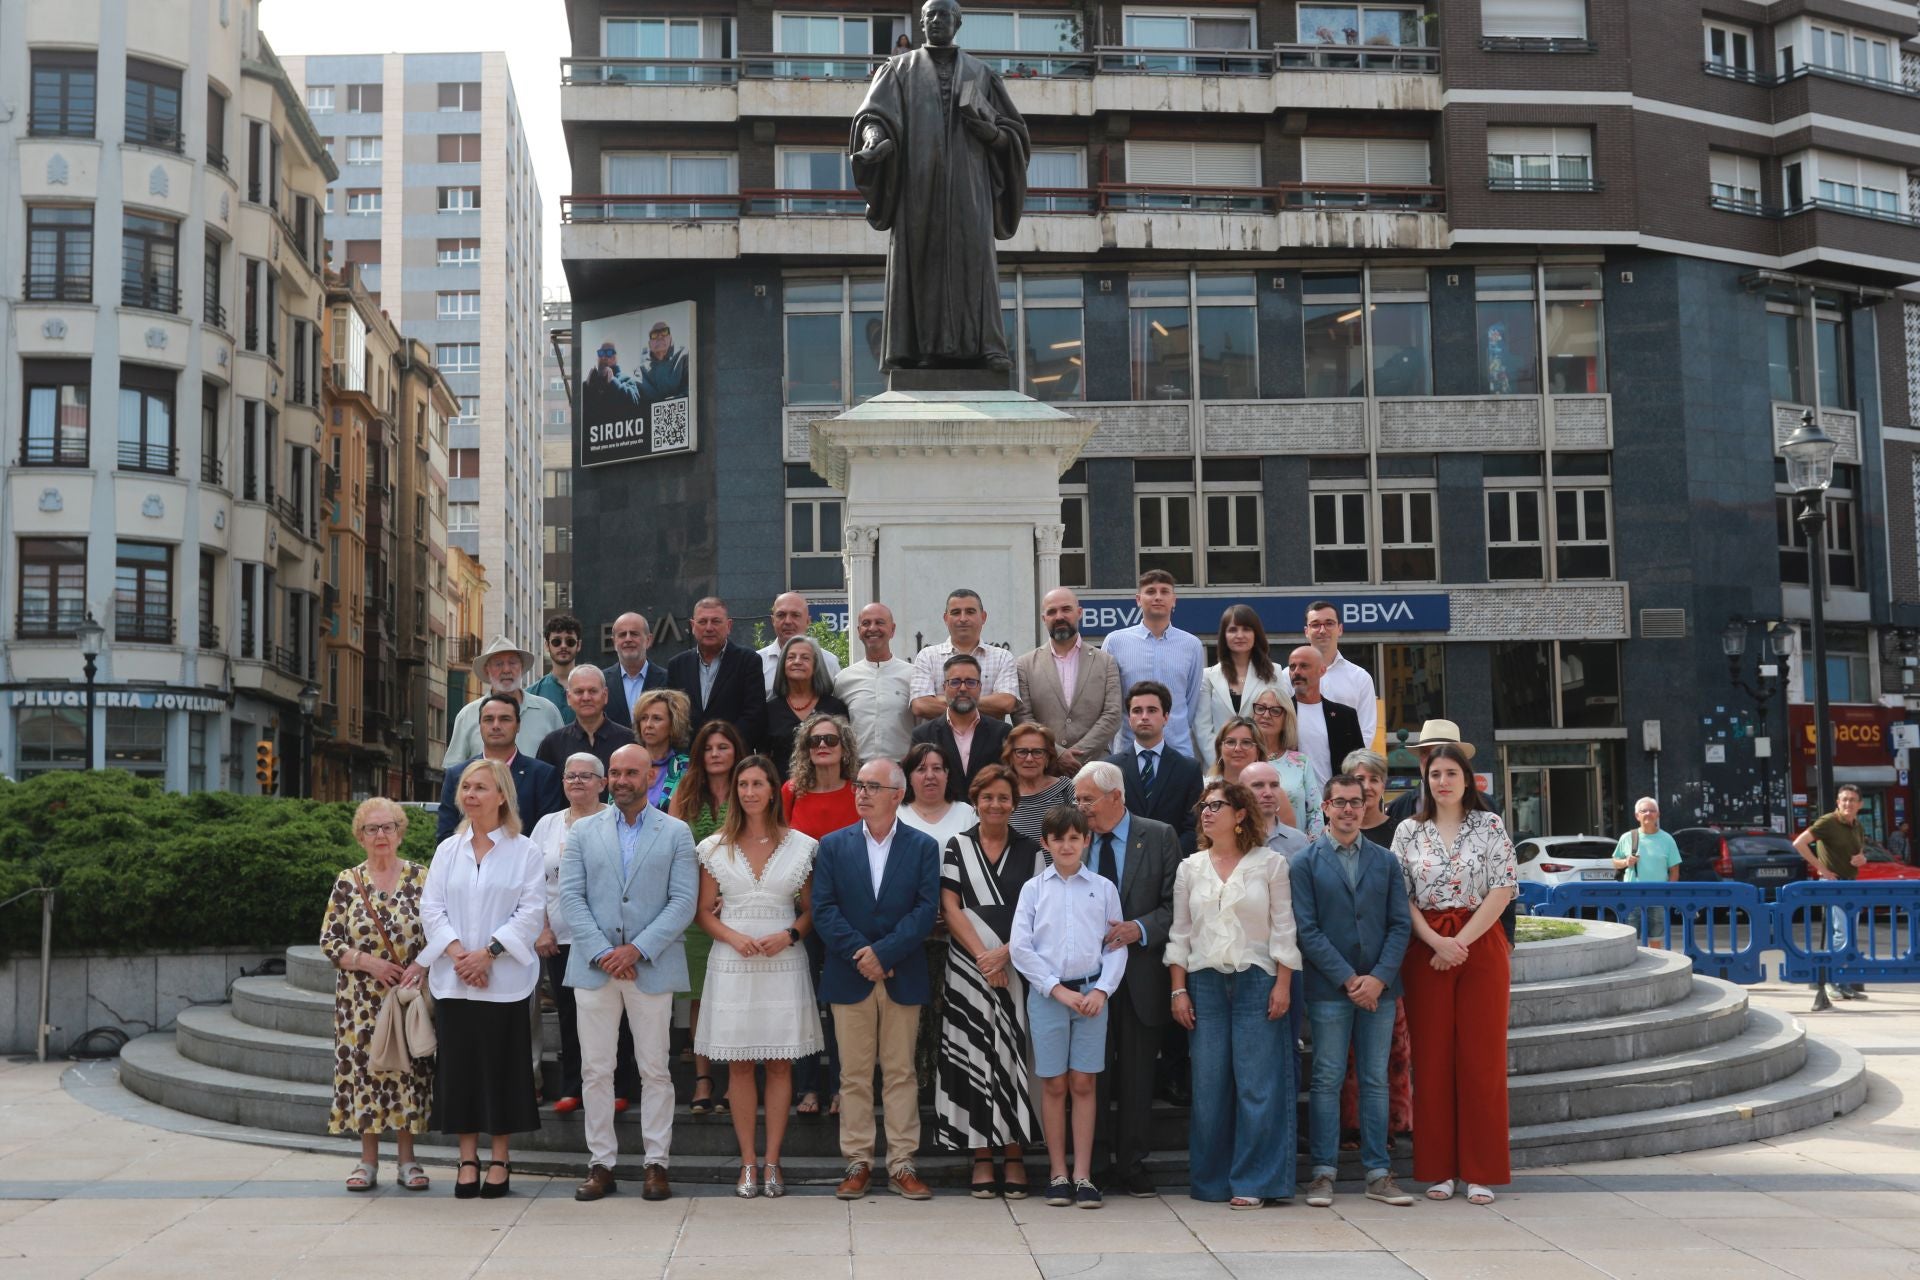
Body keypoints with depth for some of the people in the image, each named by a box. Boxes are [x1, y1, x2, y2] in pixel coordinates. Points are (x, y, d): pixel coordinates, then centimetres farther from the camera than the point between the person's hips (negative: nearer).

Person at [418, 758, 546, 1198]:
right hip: (453, 980, 3)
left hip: (504, 979, -3)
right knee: (459, 1067, 4)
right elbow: (431, 906, 5)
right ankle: (468, 1159, 13)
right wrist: (456, 952, -11)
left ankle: (499, 1161, 11)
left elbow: (532, 910, -6)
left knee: (502, 1067, 1)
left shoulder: (524, 852, 0)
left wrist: (488, 953, -14)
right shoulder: (447, 850, 11)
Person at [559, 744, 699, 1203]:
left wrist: (637, 949, -12)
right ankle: (600, 1163, 11)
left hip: (652, 968, -2)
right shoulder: (583, 831, 10)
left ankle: (656, 1163, 9)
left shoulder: (676, 833, 4)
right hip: (593, 967, 2)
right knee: (595, 1071, 4)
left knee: (654, 1070, 2)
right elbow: (571, 897, 2)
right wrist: (602, 952, -9)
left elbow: (683, 901, -3)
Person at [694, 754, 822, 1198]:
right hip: (732, 963, 0)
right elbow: (705, 913, 7)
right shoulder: (715, 847, 5)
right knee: (739, 1065, 2)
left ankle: (772, 1161, 8)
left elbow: (810, 911, 9)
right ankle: (748, 1162, 9)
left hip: (783, 962, 0)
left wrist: (788, 936, -10)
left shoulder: (800, 846, 4)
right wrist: (734, 937, -10)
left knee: (779, 1063, 1)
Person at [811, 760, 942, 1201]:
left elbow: (926, 909, -6)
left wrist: (883, 952, -15)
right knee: (854, 1075, 4)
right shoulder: (833, 846, 6)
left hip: (903, 977, -1)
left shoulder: (923, 847, 3)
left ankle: (901, 1165, 9)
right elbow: (823, 909, -2)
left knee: (901, 1073, 4)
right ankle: (857, 1163, 10)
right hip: (849, 977, 1)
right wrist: (860, 954, -13)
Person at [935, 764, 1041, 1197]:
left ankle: (1014, 1156, 5)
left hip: (1017, 968, 0)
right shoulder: (957, 847, 7)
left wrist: (1005, 952, -12)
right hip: (968, 968, 0)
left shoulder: (1030, 851, 7)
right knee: (974, 1057, -1)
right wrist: (983, 956, -10)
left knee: (1014, 1055, 0)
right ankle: (982, 1158, 4)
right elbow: (950, 908, 1)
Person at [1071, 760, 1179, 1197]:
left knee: (1137, 1075, 5)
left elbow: (1175, 903, -2)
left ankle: (1131, 1165, 13)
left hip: (1140, 974, -1)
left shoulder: (1159, 837, 1)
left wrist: (1140, 928, -17)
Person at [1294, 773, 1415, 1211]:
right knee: (1327, 1080, 0)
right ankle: (1323, 1172, 5)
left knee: (1376, 1081, 6)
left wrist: (1379, 978, -8)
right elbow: (1306, 930, -4)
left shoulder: (1386, 861, 11)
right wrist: (1348, 979, -11)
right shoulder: (1306, 863, 2)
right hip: (1329, 989, -3)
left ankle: (1378, 1174, 10)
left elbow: (1401, 925, 6)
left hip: (1379, 988, 3)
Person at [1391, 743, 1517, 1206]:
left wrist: (1462, 942, -11)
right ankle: (1439, 1170, 8)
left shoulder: (1490, 826, 3)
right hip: (1426, 950, 1)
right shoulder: (1409, 832, 7)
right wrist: (1437, 942, -11)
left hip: (1481, 946, -1)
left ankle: (1480, 1172, 5)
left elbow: (1502, 889, -4)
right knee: (1432, 1058, 2)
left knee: (1482, 1058, -1)